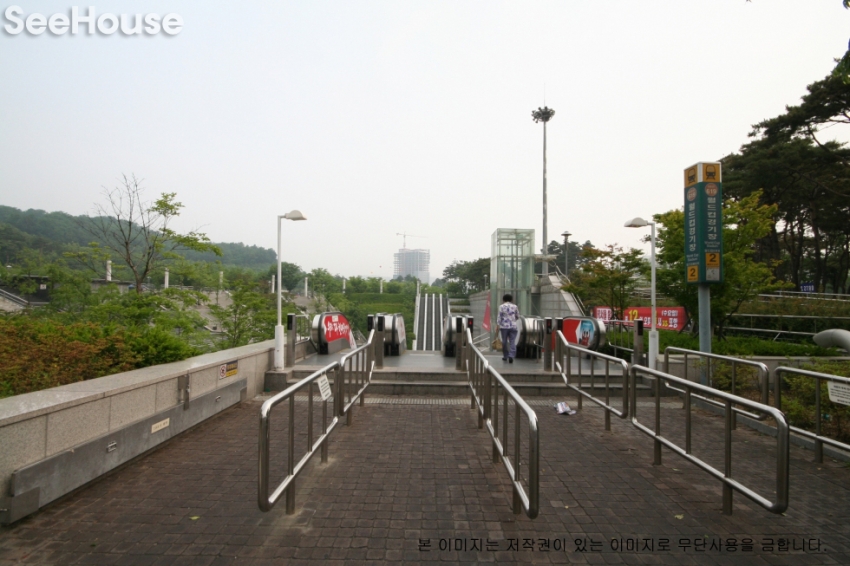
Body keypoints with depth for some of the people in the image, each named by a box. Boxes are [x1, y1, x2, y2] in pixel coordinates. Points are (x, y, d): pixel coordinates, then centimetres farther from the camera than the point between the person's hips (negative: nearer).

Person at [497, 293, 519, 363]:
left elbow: (499, 317, -4)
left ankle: (505, 356, 19)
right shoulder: (514, 306, 5)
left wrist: (499, 326, 0)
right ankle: (511, 356, -17)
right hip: (513, 326, 1)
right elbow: (517, 316, 15)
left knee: (504, 342, 10)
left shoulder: (501, 306, -1)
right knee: (512, 342, -2)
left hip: (504, 326, -1)